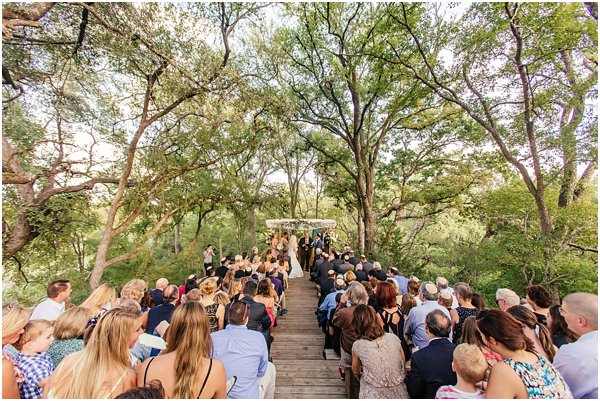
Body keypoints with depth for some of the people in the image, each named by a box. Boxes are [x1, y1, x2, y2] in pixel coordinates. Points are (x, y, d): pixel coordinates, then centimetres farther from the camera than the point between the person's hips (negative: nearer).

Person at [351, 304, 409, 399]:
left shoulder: (357, 345, -12)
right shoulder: (394, 338, -9)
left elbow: (356, 372, 5)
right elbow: (403, 365, 5)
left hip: (373, 396, -2)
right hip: (399, 394, 3)